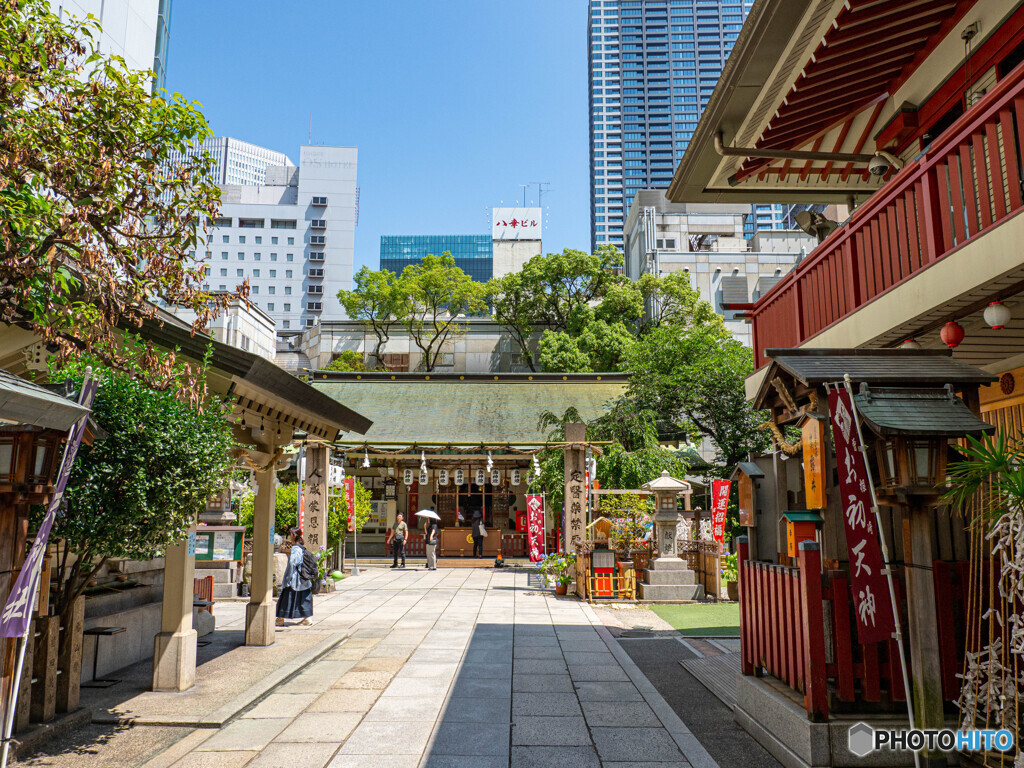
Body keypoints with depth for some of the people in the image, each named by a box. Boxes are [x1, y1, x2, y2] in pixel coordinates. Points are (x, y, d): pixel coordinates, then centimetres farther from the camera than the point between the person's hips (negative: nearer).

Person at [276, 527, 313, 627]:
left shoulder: (295, 548, -15)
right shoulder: (302, 548, 9)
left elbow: (292, 564, -19)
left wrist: (288, 580, -17)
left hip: (295, 578, -8)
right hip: (304, 579, 8)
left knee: (286, 598, 3)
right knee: (304, 598, 11)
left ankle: (280, 619, 11)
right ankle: (306, 618, 12)